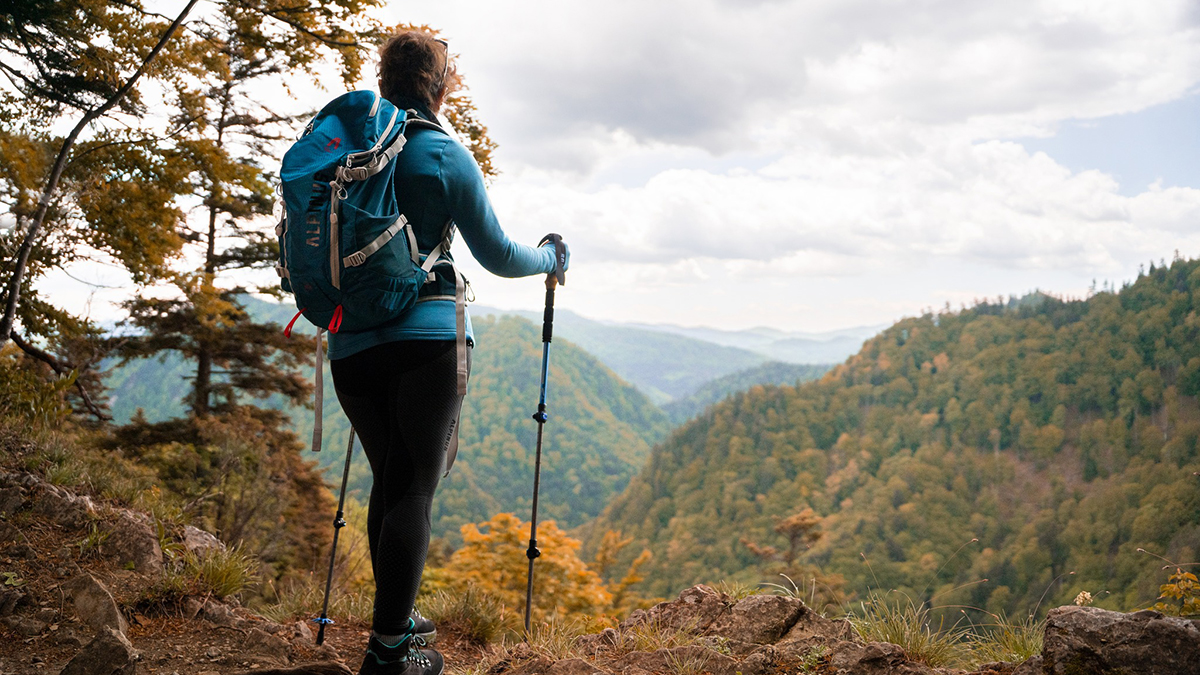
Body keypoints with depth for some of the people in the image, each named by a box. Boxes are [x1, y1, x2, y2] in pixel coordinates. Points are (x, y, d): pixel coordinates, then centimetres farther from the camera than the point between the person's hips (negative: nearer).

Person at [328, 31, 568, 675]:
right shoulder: (445, 155, -4)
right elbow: (496, 255, 1)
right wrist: (551, 257, 20)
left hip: (350, 347, 6)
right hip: (424, 341, -5)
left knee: (388, 479, 16)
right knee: (414, 487, -2)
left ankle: (396, 616, 26)